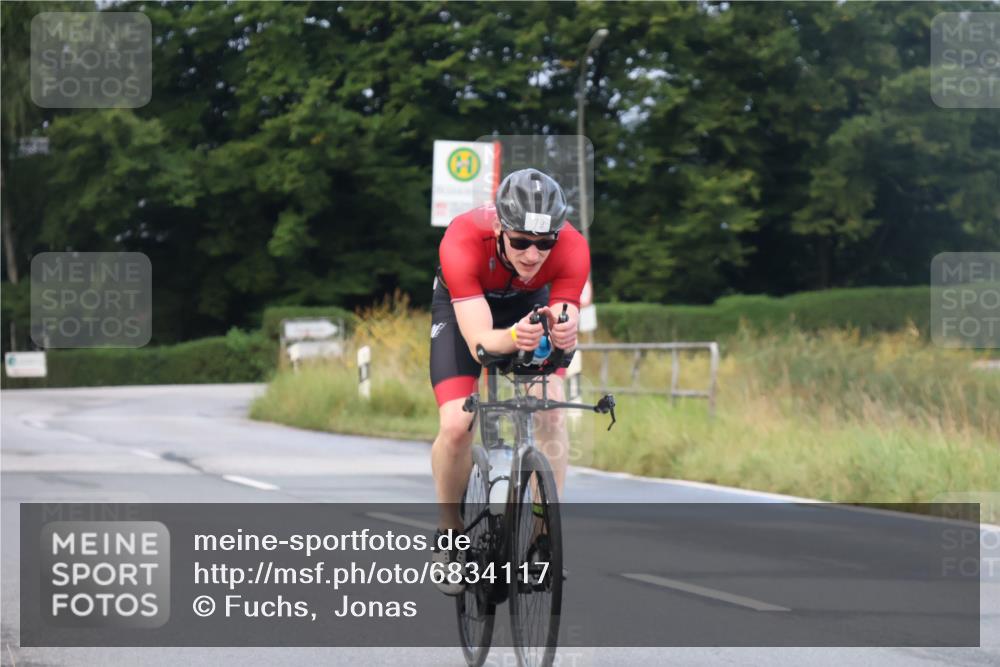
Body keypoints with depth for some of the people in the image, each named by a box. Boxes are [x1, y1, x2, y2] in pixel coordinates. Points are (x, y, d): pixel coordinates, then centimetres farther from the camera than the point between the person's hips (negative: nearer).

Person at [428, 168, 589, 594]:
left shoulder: (572, 249, -35)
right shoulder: (463, 242, -41)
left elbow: (565, 325, -35)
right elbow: (479, 341, -44)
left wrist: (563, 335, -60)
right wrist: (513, 338, -66)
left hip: (532, 304, 2)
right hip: (462, 306, -2)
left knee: (550, 412, -21)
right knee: (456, 426, -18)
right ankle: (449, 531, 7)